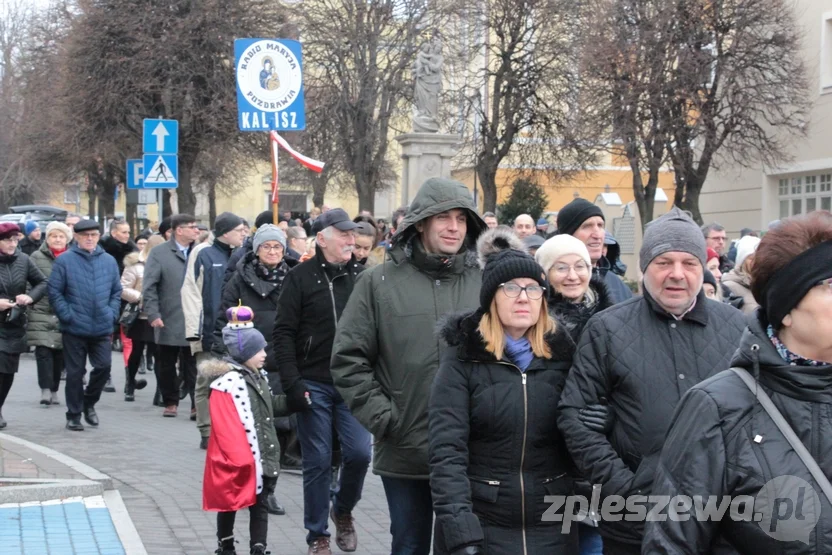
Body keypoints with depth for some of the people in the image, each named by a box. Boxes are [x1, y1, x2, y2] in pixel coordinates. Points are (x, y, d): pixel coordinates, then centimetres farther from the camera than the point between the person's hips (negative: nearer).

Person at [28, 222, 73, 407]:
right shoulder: (37, 257, 3)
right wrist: (28, 301, -8)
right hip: (41, 313, -2)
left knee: (59, 353, 7)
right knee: (43, 351, -10)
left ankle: (54, 390, 17)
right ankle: (45, 390, -11)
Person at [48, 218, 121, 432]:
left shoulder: (109, 261, 7)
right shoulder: (64, 260, -4)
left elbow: (117, 291, 13)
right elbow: (54, 292, -5)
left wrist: (112, 314, 1)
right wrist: (67, 316, -11)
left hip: (102, 328, 3)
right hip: (74, 328, -3)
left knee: (103, 366, 0)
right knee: (75, 372, 4)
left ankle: (89, 402, 25)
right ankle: (74, 415, 16)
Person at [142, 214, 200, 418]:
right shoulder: (159, 253, 0)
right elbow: (149, 287, -3)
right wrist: (153, 314, -11)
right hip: (169, 322, 0)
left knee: (194, 365, 0)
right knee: (167, 365, 10)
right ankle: (170, 402, 23)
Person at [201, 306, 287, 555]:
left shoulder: (258, 376, 10)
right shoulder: (228, 381, -21)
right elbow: (226, 427, -25)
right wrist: (241, 459, -26)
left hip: (263, 457, 8)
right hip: (236, 462, -8)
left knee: (259, 504, 8)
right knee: (229, 503, 11)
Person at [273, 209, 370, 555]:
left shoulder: (362, 276, 5)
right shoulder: (301, 278, -4)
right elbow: (284, 333, -6)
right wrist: (291, 384, -12)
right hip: (313, 384, -2)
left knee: (359, 453, -5)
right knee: (317, 462, 3)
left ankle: (343, 510, 24)